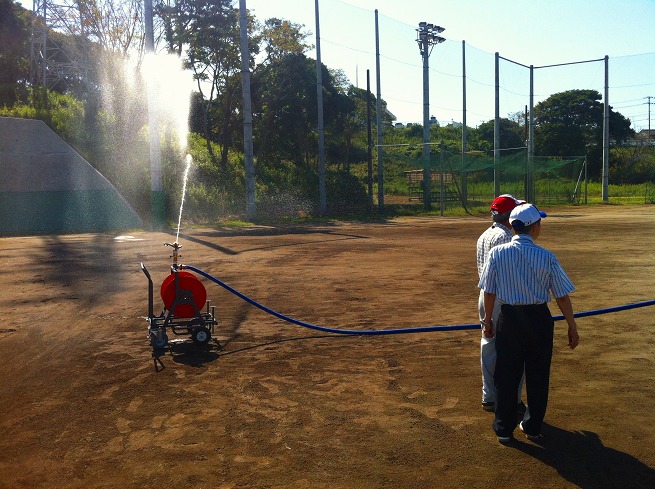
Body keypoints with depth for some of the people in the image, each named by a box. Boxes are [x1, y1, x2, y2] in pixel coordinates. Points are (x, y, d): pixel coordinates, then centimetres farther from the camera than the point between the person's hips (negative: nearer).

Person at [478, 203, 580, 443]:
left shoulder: (497, 253, -9)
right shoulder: (546, 257, -10)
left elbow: (489, 292, -3)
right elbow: (562, 296, -6)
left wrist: (488, 320, 11)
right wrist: (572, 327, 5)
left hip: (508, 318, 0)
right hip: (539, 319, 0)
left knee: (506, 374, 10)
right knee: (537, 375, 15)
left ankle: (504, 429, 18)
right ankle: (533, 427, 27)